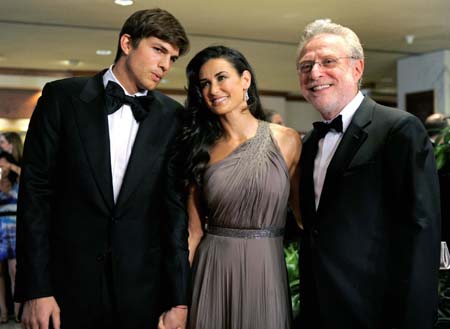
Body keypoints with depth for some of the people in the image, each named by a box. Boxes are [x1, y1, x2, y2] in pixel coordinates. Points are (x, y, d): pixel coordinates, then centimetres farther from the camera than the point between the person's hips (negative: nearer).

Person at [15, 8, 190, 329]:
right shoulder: (63, 97, -3)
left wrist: (179, 300, -3)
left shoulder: (171, 116, 1)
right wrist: (35, 289, -8)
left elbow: (175, 206, 0)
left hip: (143, 289, 2)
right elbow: (36, 191, -4)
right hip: (70, 281, -1)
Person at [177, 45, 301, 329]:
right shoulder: (201, 149, 3)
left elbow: (304, 212, 5)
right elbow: (194, 232, 2)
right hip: (211, 272, 1)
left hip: (265, 272, -1)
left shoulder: (286, 141, -2)